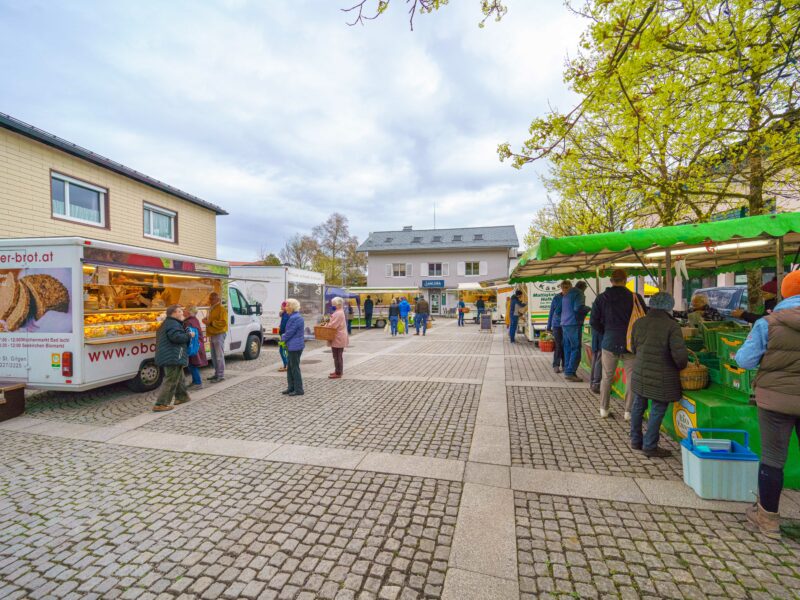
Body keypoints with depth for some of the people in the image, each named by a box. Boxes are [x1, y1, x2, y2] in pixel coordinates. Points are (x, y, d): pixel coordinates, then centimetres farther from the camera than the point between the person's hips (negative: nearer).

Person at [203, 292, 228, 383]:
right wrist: (207, 320, 11)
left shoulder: (221, 309, -11)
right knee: (214, 356, 15)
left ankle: (221, 375, -3)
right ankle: (216, 373, 24)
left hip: (219, 335, -10)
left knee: (219, 356, -7)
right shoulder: (211, 309, 18)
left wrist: (210, 323, -23)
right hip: (212, 335, 10)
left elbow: (223, 323, -20)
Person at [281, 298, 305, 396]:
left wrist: (283, 337, 0)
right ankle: (291, 387, 26)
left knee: (295, 368, -3)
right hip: (292, 346, 10)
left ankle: (298, 390, 5)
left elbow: (289, 333, -19)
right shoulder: (294, 316, 14)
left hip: (295, 347, -10)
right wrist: (285, 336, 7)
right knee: (290, 368, 16)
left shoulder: (295, 318, -21)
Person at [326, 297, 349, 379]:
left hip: (338, 338, -11)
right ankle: (338, 371, 26)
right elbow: (334, 324, 21)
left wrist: (325, 327, -6)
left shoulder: (338, 313, -18)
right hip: (338, 338, 11)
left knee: (337, 356, -5)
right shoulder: (339, 312, 16)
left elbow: (332, 325, -22)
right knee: (338, 356, 17)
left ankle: (338, 373, 1)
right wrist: (328, 324, 5)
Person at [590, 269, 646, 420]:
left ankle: (603, 409, 19)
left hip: (609, 343, 2)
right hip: (630, 343, -1)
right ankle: (628, 411, 15)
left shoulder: (601, 298, -2)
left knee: (606, 377, 12)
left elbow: (593, 321, -2)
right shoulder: (636, 298, -7)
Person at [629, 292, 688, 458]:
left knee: (638, 406, 18)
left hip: (640, 374, 5)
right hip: (661, 378, -5)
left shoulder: (639, 322, 2)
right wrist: (682, 366, 2)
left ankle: (636, 440, 32)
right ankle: (650, 447, 17)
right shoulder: (672, 326, -14)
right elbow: (680, 354, -18)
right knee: (657, 411, 7)